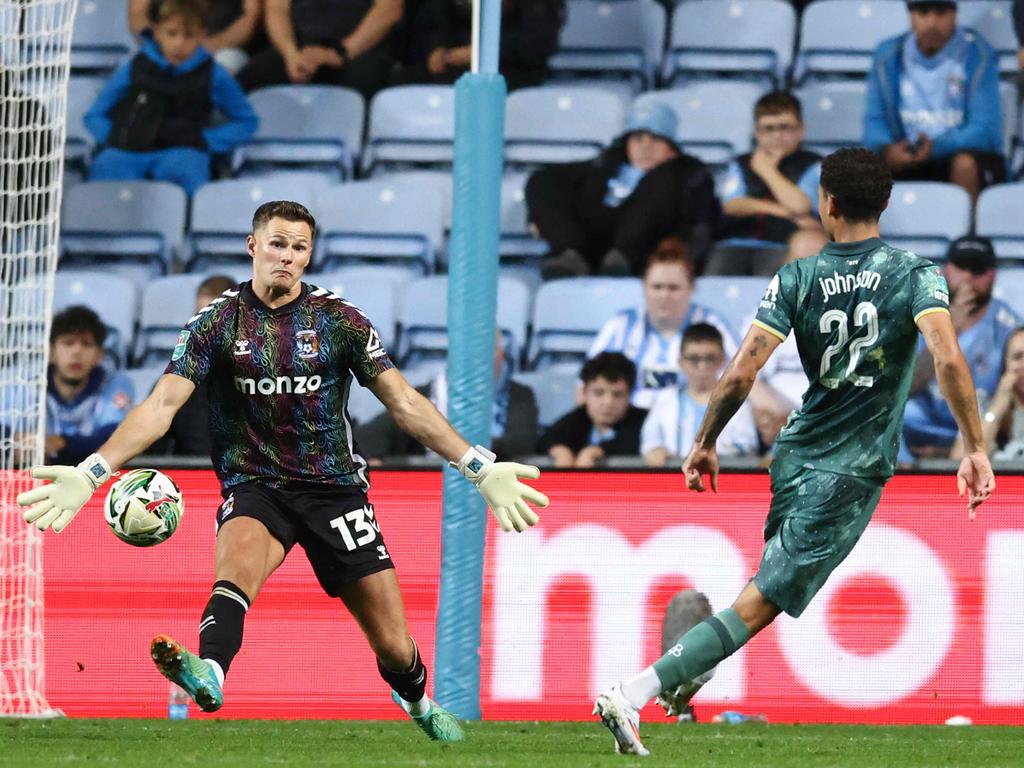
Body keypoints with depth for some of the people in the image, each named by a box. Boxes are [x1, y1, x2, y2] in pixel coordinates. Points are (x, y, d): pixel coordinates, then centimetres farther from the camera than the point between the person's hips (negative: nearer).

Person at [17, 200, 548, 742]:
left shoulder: (340, 320, 1)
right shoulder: (217, 322, -1)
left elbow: (405, 404, 3)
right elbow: (162, 404, -7)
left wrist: (480, 469, -4)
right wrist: (91, 473, -19)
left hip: (334, 488, 1)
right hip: (254, 488, -1)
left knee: (393, 644, -1)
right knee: (239, 554, -37)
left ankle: (418, 704, 33)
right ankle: (207, 673, -63)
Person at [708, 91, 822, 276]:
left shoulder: (813, 166, 12)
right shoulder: (741, 164, 24)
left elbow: (799, 205, -6)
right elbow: (732, 205, 6)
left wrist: (767, 170, 8)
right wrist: (780, 210, -5)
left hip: (781, 246, -3)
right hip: (736, 243, 3)